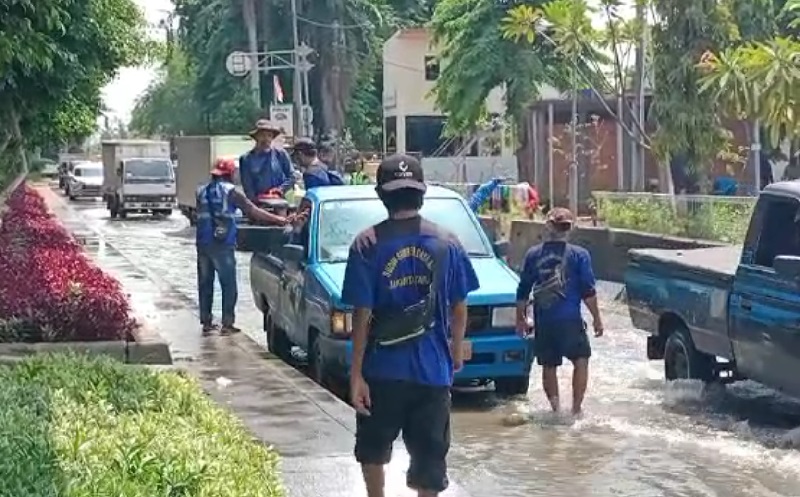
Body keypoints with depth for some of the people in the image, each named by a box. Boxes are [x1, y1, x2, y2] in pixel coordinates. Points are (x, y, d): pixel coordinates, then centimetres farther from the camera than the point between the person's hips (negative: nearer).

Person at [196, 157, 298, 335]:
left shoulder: (201, 191, 11)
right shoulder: (231, 192, -2)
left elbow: (200, 215, 17)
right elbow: (253, 211, -5)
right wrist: (280, 220, -2)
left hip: (203, 244, 5)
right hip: (223, 245, -5)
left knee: (205, 284, 12)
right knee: (228, 285, 3)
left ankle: (206, 322, 16)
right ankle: (227, 324, 2)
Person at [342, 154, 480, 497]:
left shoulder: (368, 244, -9)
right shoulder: (447, 243, -1)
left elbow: (363, 315, -10)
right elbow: (459, 307, 6)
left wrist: (356, 373, -6)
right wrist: (457, 347, 23)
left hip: (383, 369, -1)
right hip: (433, 369, 2)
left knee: (373, 448, 22)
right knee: (429, 457, 7)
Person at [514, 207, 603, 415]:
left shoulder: (533, 254, 4)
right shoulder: (579, 255, -3)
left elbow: (523, 291, 7)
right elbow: (588, 291, -4)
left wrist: (521, 318, 16)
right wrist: (597, 318, 4)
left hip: (543, 321, 3)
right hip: (570, 320, -3)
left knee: (549, 366, 12)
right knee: (581, 360, 8)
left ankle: (556, 408, 8)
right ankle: (576, 409, 0)